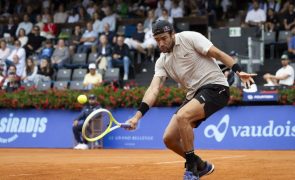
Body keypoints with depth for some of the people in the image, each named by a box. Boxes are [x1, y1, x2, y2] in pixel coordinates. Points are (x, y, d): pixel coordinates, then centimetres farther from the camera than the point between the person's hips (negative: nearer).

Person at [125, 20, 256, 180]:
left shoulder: (189, 38, -7)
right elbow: (154, 89, -1)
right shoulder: (162, 62, 9)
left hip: (215, 87, -7)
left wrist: (238, 71, -22)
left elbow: (218, 54, -8)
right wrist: (137, 116, -15)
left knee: (182, 116, -30)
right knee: (169, 138, 0)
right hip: (194, 95, 8)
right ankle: (201, 166, 24)